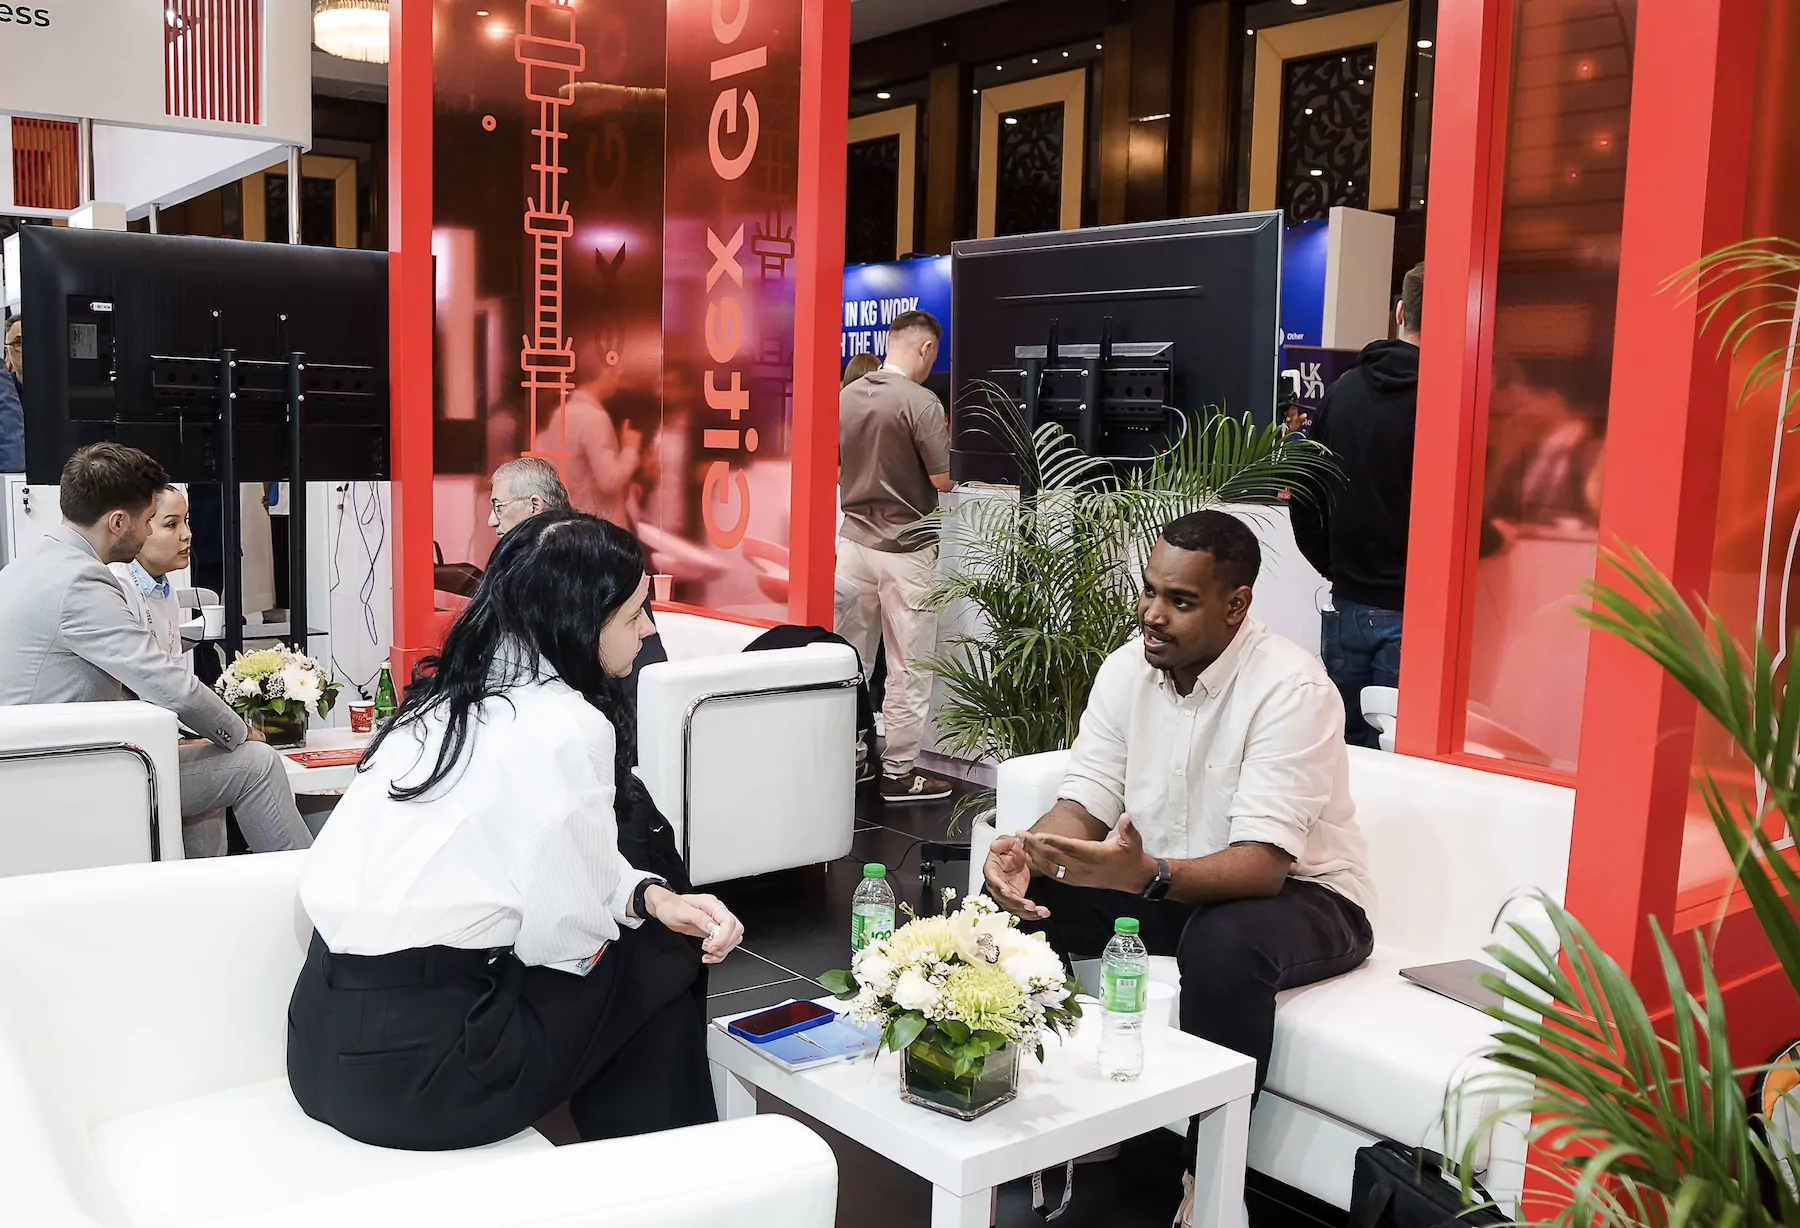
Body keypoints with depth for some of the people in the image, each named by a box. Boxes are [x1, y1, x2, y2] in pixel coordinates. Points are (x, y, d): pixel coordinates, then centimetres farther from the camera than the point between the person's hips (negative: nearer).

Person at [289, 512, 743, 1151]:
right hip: (406, 1064, -8)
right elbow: (566, 936, -13)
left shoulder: (452, 693, 8)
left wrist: (649, 894, 3)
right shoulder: (568, 726, -18)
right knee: (666, 958, 8)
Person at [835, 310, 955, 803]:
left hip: (854, 539, 6)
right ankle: (898, 771, 9)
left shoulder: (846, 397, 3)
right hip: (906, 548, -6)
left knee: (849, 658, 14)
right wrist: (944, 438, 7)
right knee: (908, 667, 4)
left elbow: (834, 472, 11)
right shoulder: (921, 403, -16)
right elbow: (943, 481, -12)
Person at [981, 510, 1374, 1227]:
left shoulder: (1290, 688, -25)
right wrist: (1027, 851, -29)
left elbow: (1261, 867, -32)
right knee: (1023, 894, -13)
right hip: (1157, 883, 6)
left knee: (1224, 946, -38)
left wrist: (1147, 874, -50)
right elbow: (1085, 805, -6)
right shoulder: (1128, 668, -6)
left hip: (1300, 894, -6)